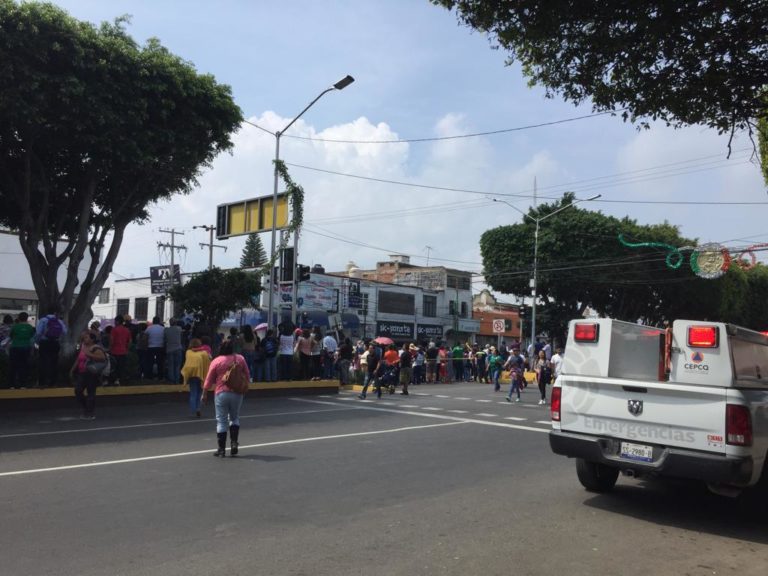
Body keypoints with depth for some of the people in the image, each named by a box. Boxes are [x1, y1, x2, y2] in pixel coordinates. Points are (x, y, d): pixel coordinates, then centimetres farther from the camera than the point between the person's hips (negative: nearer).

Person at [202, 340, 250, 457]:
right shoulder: (240, 359, 0)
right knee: (234, 418, 19)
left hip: (221, 393, -2)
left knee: (221, 421, 5)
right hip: (237, 393, 2)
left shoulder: (216, 361, -7)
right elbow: (247, 376, 6)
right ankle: (234, 443, 5)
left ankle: (221, 449, 8)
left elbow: (209, 381, -2)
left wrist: (204, 394, 9)